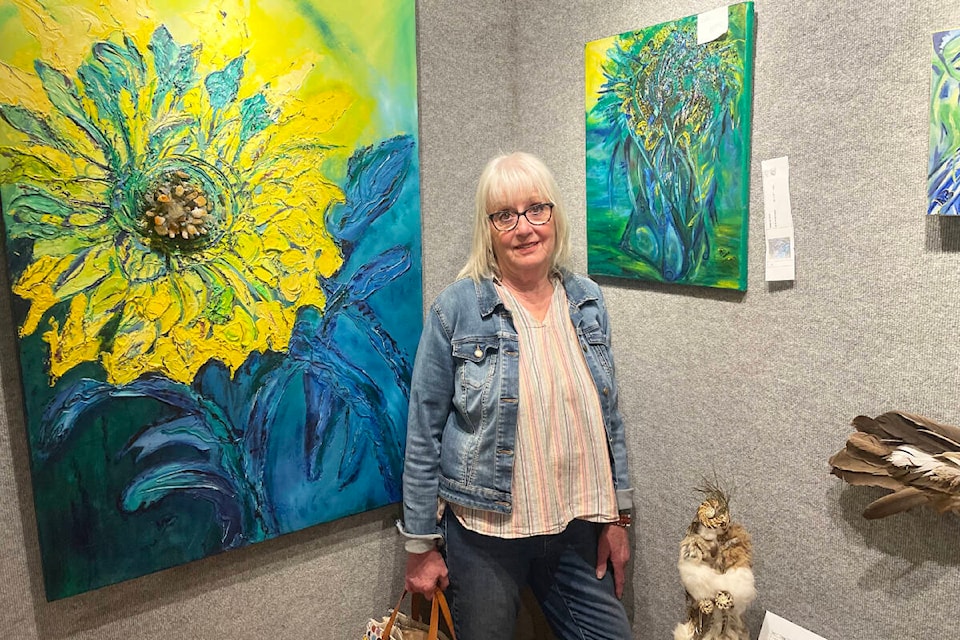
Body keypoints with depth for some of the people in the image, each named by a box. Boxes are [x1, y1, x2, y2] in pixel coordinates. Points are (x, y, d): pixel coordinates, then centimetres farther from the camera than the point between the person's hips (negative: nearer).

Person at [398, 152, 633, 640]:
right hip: (483, 532, -3)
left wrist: (618, 515, 8)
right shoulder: (456, 309, -12)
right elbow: (424, 433, -8)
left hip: (579, 528, 4)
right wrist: (421, 544, -5)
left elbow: (608, 417, 9)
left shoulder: (587, 302, 1)